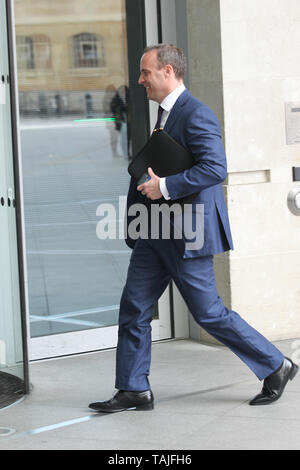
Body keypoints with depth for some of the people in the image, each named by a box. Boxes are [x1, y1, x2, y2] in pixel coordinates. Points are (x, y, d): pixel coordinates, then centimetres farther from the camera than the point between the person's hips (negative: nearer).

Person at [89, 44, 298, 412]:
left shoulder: (195, 115, -16)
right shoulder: (165, 113, 16)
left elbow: (215, 168, -27)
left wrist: (165, 186, -24)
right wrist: (148, 180, 13)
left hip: (186, 235, -10)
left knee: (208, 312, -3)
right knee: (133, 308, 6)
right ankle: (134, 391, 13)